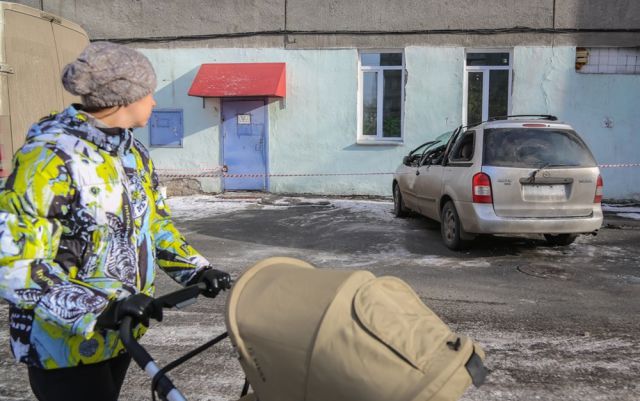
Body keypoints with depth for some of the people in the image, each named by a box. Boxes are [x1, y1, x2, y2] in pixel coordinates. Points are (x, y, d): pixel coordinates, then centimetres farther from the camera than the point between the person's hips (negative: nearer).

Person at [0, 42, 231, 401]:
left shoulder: (133, 152, 2)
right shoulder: (50, 157, -22)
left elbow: (154, 223, 11)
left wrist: (197, 269, -2)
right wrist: (98, 308, -33)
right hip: (65, 343, -7)